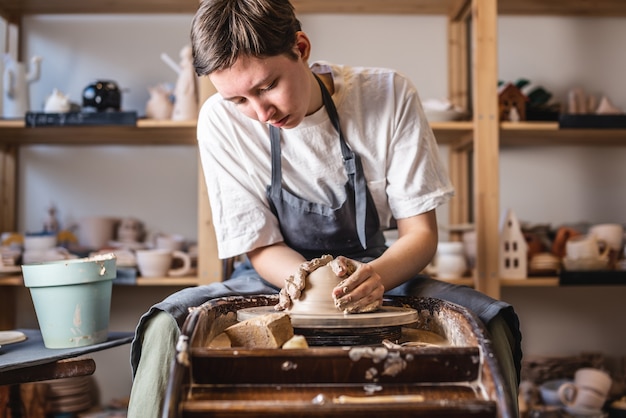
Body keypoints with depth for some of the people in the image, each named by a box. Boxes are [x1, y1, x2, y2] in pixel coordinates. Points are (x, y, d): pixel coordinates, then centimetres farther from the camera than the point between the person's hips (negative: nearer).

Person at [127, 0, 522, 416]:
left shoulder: (388, 95, -12)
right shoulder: (221, 121, -12)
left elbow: (421, 232, -10)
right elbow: (261, 247, -6)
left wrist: (377, 275, -32)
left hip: (374, 275, 1)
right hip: (283, 276, 0)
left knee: (490, 321, -26)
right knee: (169, 326, -29)